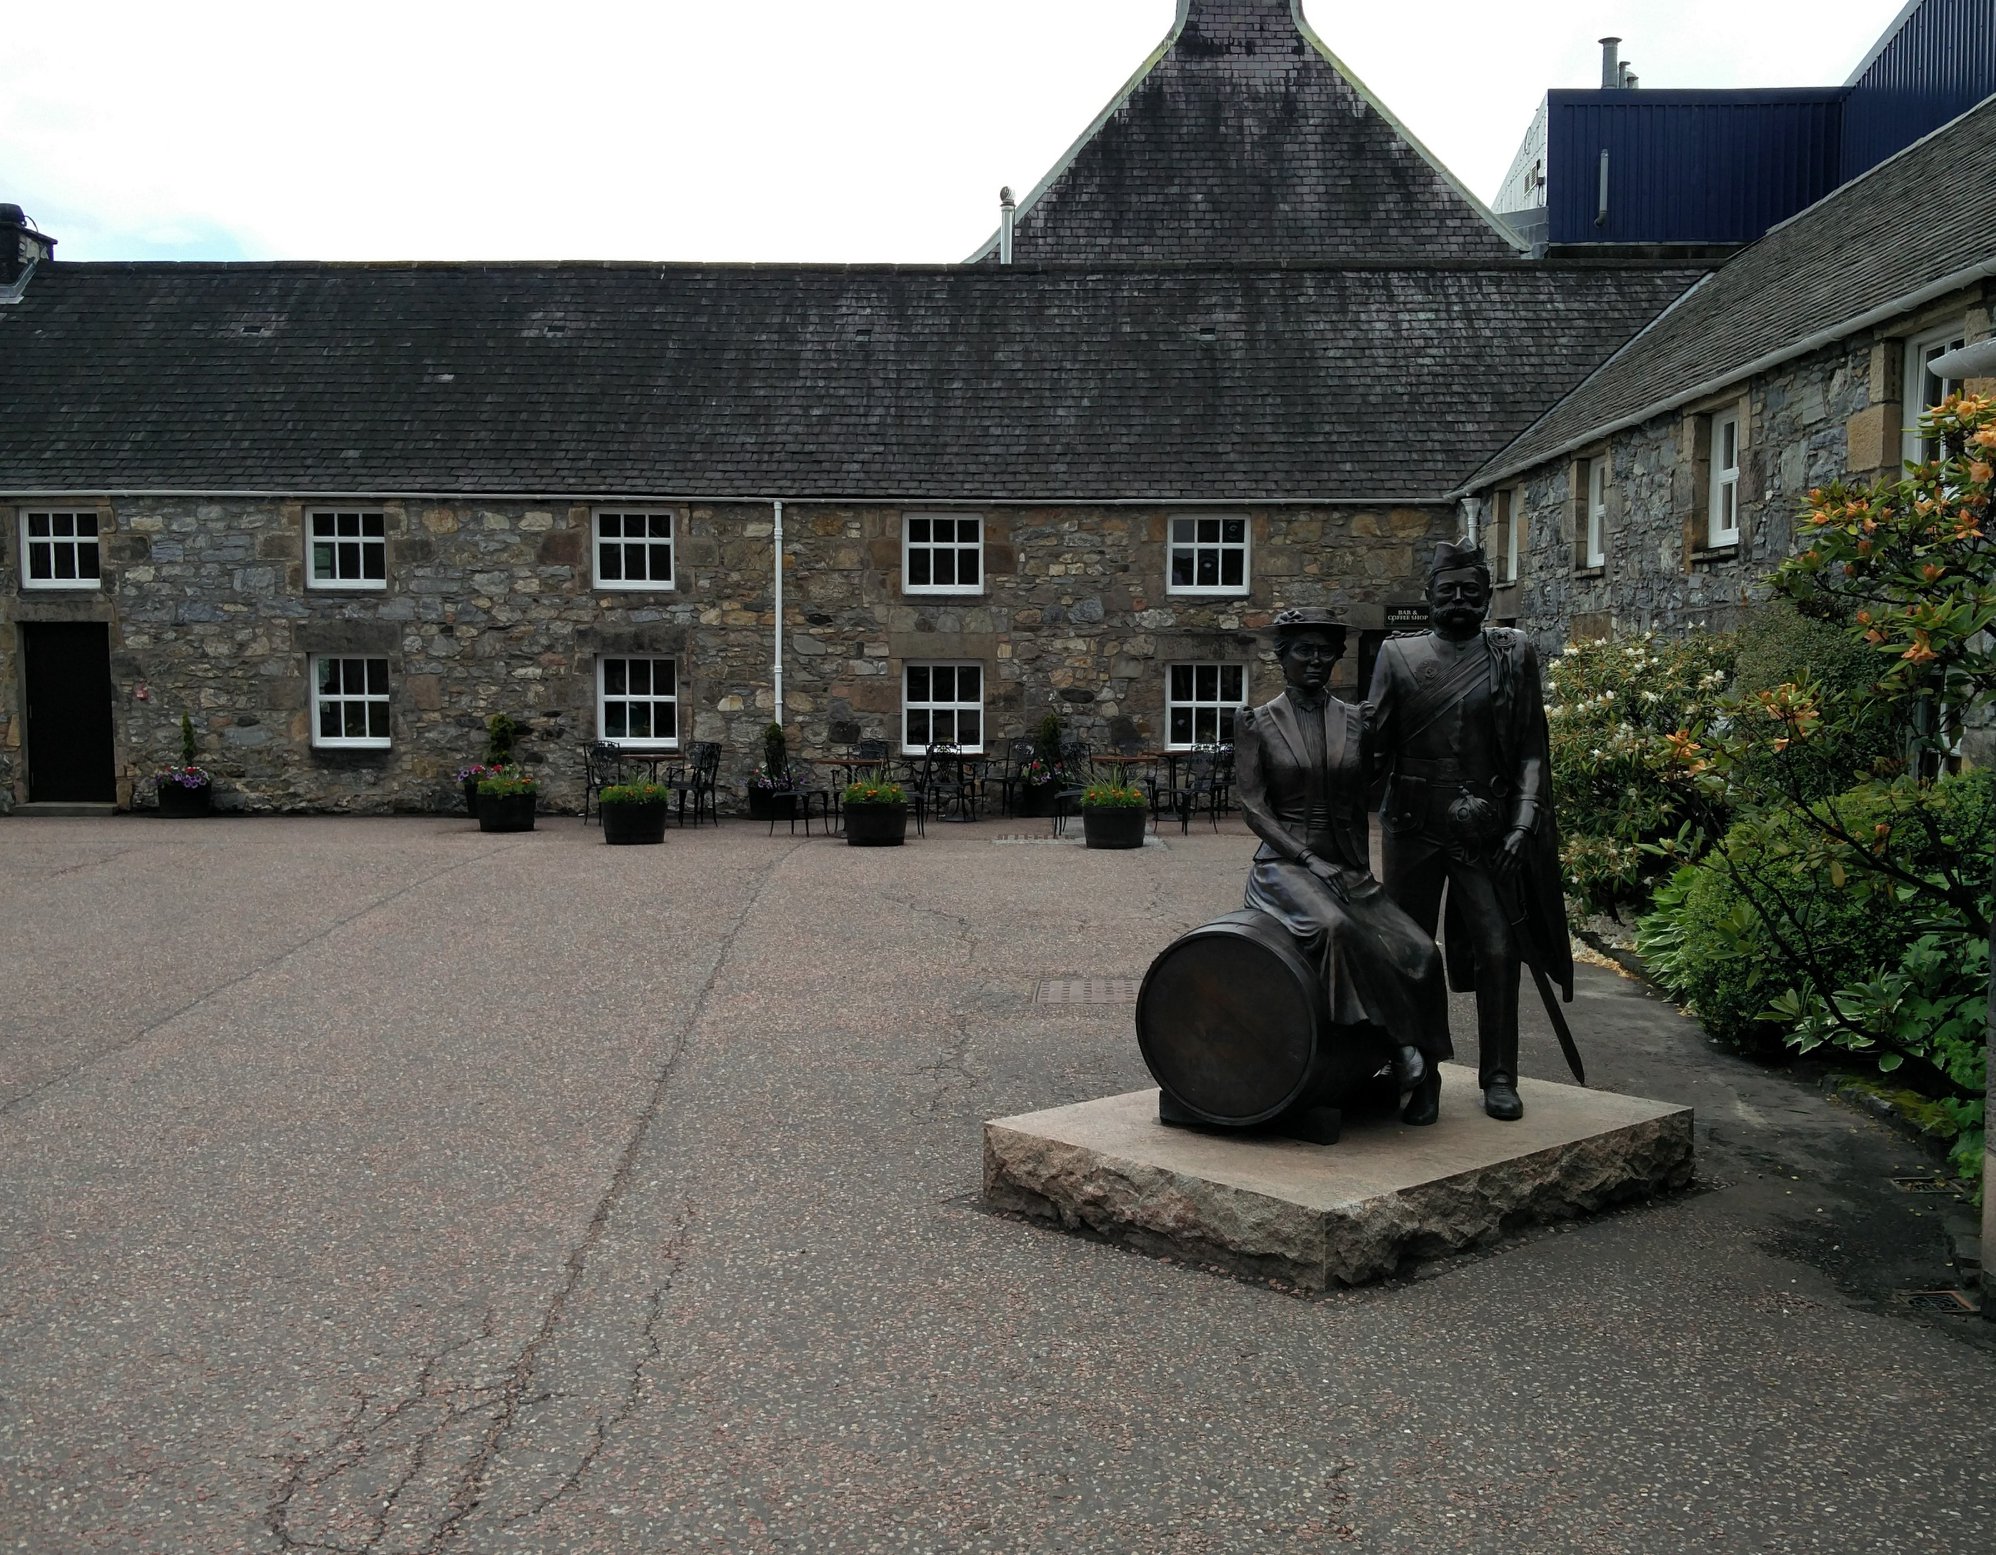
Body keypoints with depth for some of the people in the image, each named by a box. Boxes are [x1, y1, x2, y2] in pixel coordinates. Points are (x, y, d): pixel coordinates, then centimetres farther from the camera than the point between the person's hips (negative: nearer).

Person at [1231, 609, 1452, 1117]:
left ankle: (1421, 1074, -5)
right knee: (1338, 928, -35)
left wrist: (1361, 870, 3)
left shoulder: (1355, 721, 12)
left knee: (1419, 951, -18)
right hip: (1284, 864, -4)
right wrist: (1311, 861, -16)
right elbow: (1252, 805, -5)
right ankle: (1399, 1044, -21)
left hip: (1347, 869, 4)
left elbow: (1359, 805, 17)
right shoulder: (1258, 723, 2)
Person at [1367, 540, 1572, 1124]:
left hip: (1486, 832, 0)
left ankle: (1499, 1077, 13)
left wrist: (1521, 824, -8)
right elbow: (1375, 746, 4)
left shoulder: (1513, 655, 5)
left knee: (1498, 949, -1)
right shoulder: (1398, 655, 5)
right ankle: (1420, 1075, 18)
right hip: (1412, 828, 1)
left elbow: (1530, 751, 3)